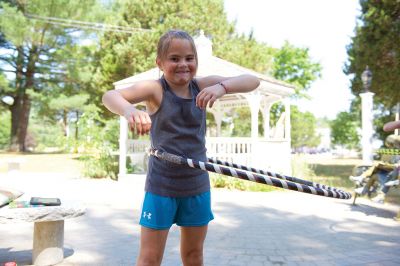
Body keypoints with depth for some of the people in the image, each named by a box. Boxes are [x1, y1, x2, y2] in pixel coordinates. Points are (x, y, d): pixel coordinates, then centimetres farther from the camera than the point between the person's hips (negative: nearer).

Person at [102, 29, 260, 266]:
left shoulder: (202, 86, -3)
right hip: (161, 186, -3)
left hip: (198, 186, 3)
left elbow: (252, 81, -10)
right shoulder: (154, 90, -12)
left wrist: (222, 87, -31)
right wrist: (128, 109, -50)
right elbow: (109, 96, -27)